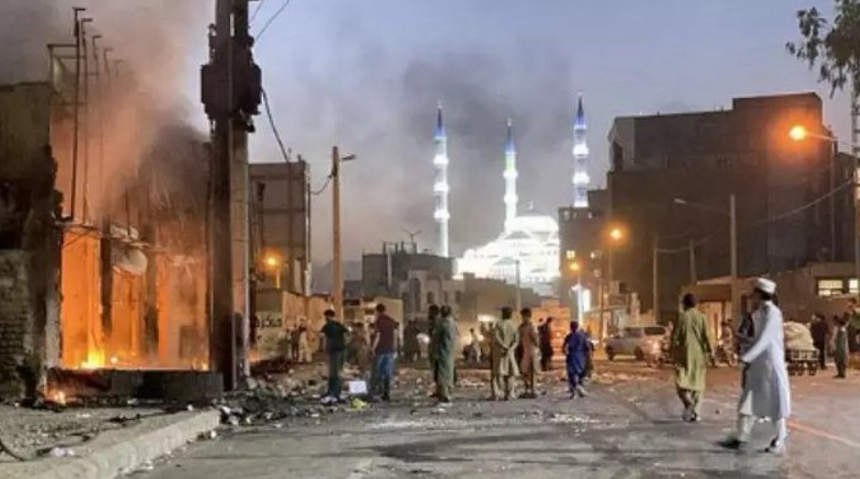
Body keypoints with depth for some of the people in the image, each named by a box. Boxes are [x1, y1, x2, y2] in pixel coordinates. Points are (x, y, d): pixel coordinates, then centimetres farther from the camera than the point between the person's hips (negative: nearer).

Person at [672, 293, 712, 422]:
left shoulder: (682, 316, -5)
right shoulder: (702, 317, 0)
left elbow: (675, 336, -5)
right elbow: (706, 336, -4)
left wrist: (673, 353, 3)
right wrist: (708, 352, 4)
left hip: (685, 354, -2)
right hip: (699, 355, 2)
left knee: (682, 382, 3)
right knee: (698, 383, 12)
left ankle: (689, 402, -24)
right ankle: (696, 412, 10)